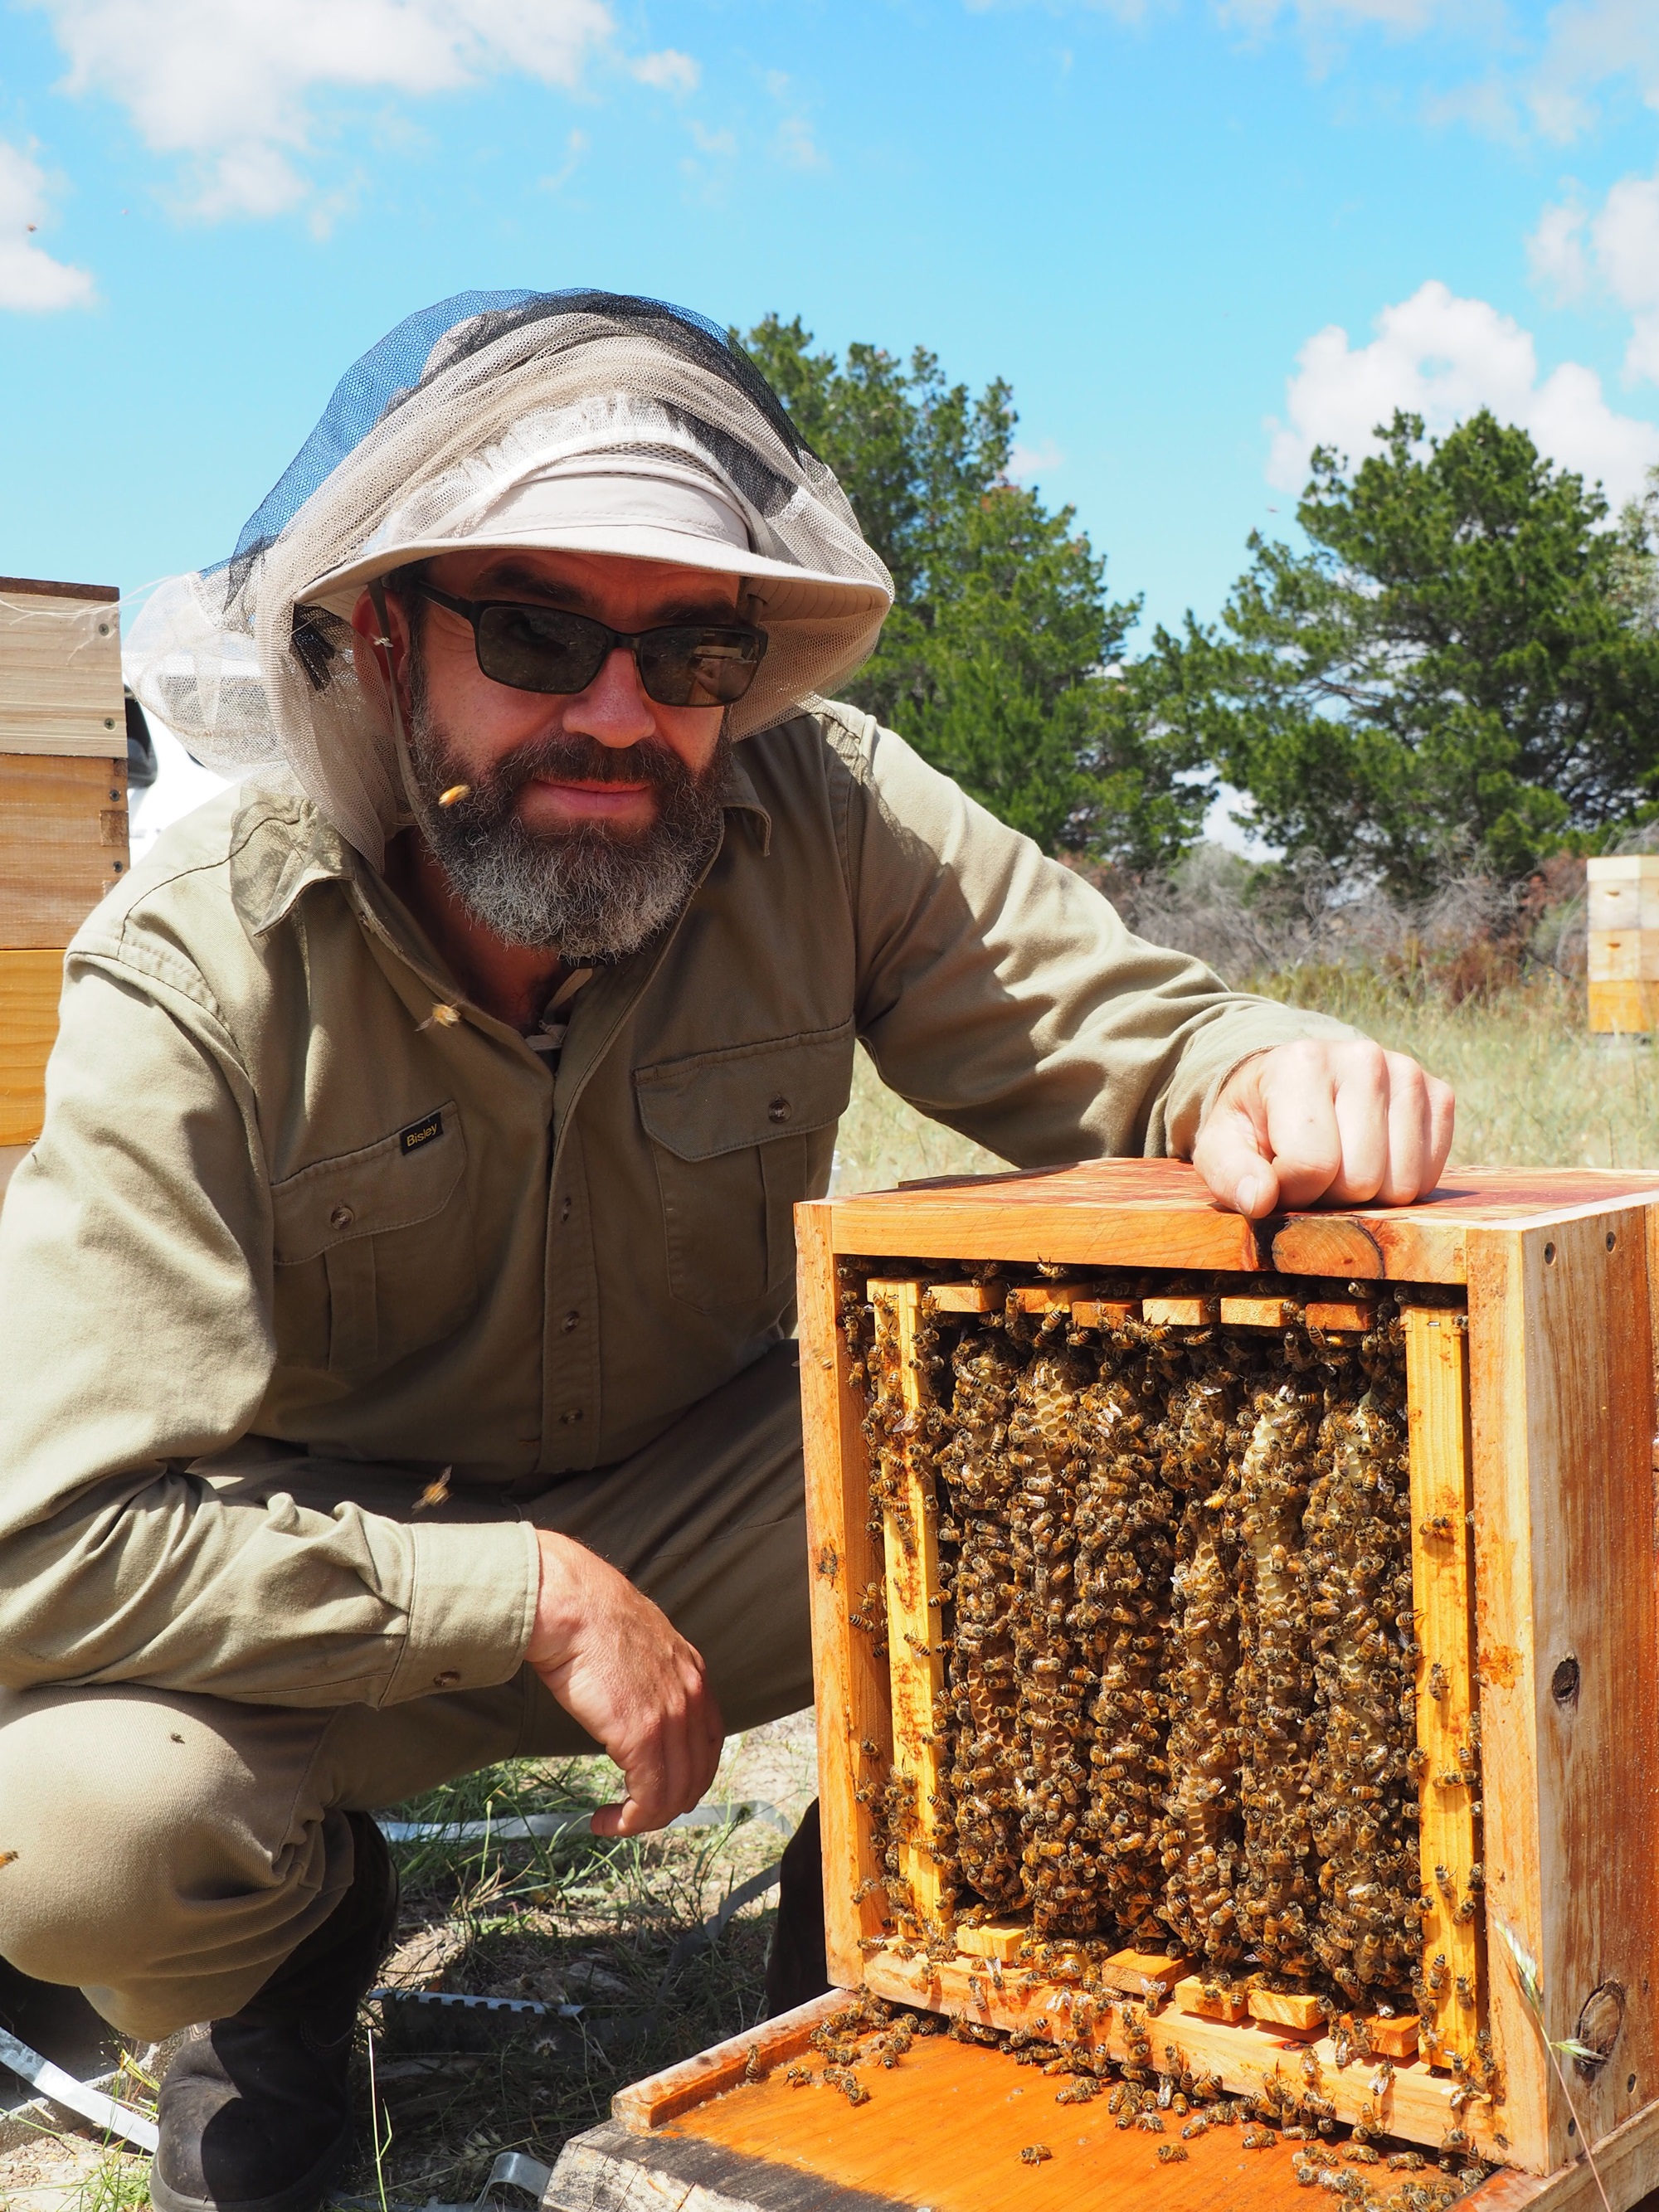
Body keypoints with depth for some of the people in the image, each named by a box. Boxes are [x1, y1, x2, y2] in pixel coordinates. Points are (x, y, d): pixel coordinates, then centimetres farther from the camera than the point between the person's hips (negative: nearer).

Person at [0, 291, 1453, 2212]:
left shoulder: (823, 822, -19)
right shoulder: (198, 971, -25)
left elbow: (1123, 1022, -13)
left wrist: (1266, 1075, -38)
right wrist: (534, 1597, -30)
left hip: (705, 1507, 2)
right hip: (335, 1588, -1)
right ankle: (296, 1936, 10)